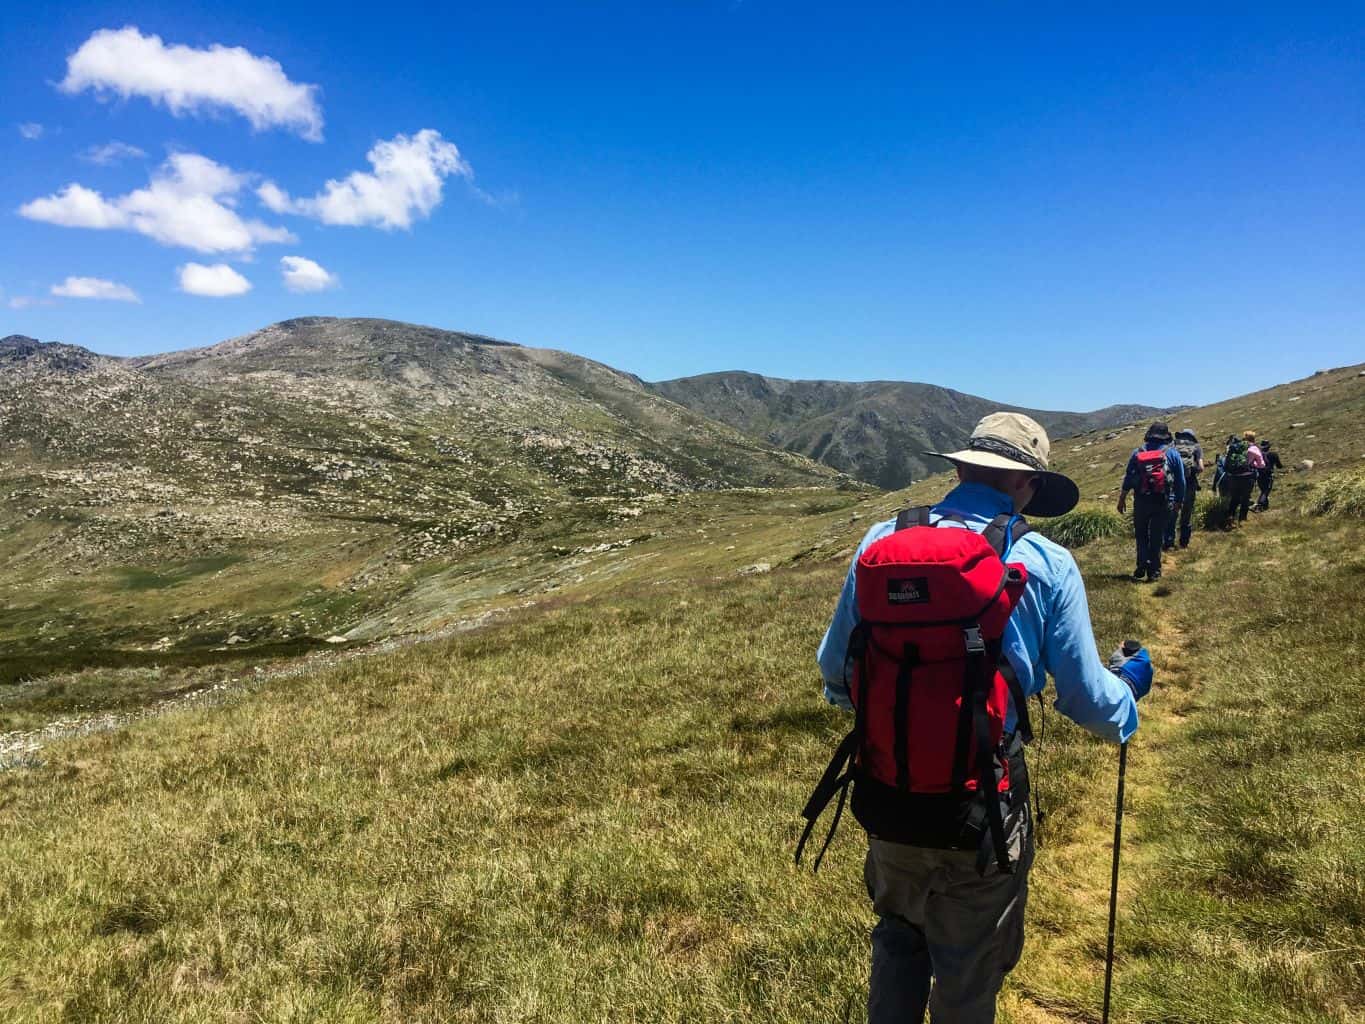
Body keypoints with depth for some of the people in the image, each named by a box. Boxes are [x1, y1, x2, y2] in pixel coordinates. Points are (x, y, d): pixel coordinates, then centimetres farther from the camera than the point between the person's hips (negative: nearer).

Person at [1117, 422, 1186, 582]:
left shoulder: (1137, 453, 1)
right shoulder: (1173, 454, 0)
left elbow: (1128, 477, 2)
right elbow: (1181, 481, 2)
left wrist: (1122, 498, 9)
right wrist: (1179, 502, 12)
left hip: (1141, 501, 0)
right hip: (1162, 502, 0)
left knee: (1141, 535, 13)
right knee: (1157, 537, 8)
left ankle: (1141, 568, 3)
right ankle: (1154, 571, 11)